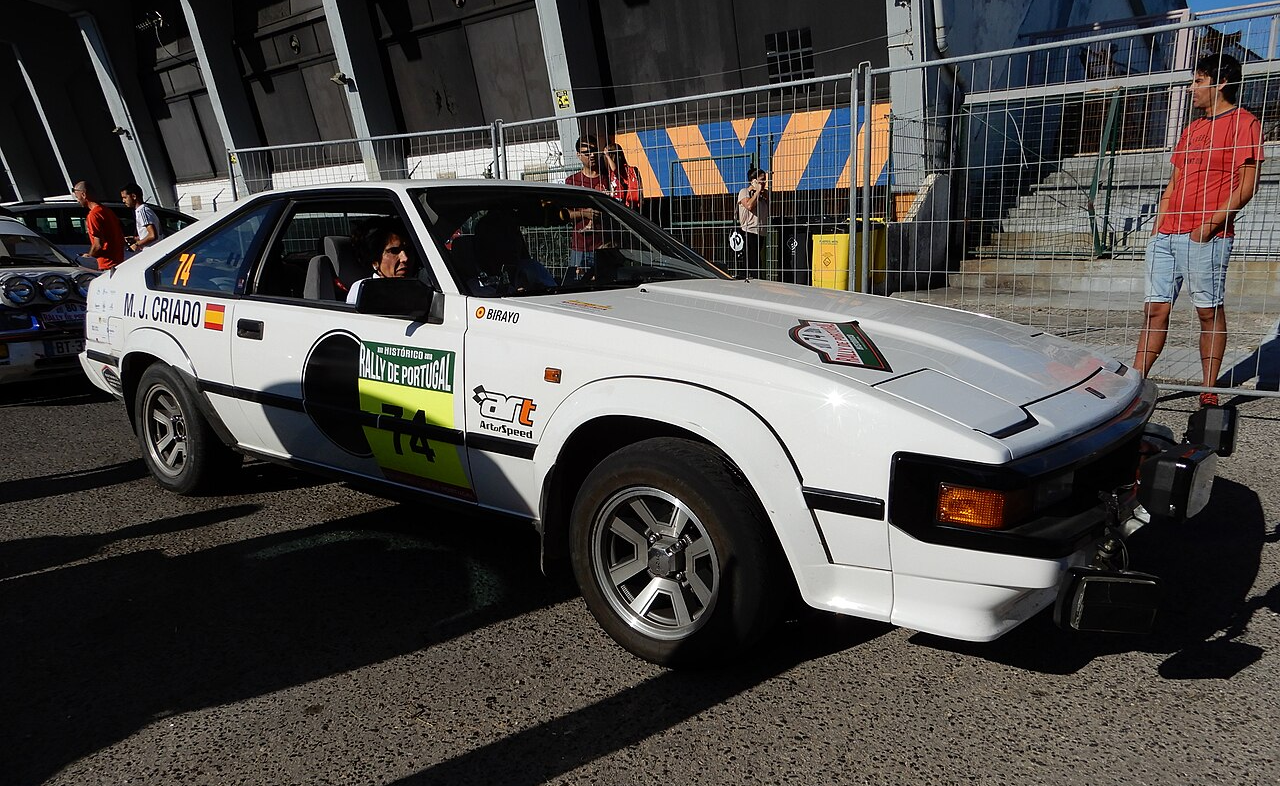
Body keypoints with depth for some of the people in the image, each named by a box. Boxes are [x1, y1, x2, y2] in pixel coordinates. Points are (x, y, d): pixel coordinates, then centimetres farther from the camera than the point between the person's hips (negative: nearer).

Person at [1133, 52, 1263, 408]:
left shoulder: (1243, 122, 1)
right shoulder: (1192, 129, 24)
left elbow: (1247, 185, -7)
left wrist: (1212, 222, -16)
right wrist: (1157, 230, 13)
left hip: (1207, 237, -7)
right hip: (1167, 236, 7)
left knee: (1209, 312, -2)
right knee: (1155, 309, 2)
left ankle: (1208, 392, 2)